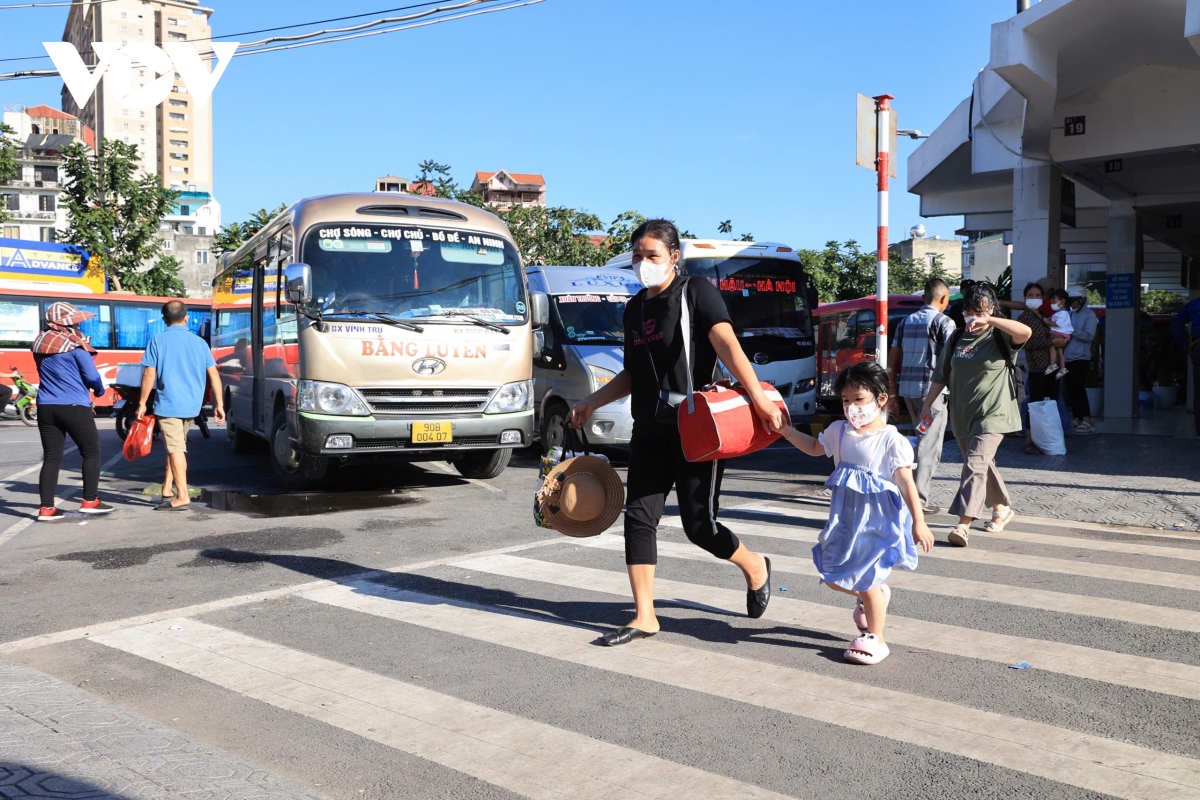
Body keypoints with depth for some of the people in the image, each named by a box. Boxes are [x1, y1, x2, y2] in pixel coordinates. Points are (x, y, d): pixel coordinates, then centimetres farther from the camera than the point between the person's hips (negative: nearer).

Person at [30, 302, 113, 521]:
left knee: (51, 457, 7)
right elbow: (91, 376, -9)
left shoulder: (39, 343, 8)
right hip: (74, 407, -6)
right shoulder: (75, 345, -11)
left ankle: (46, 508, 5)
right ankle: (89, 501, 9)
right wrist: (100, 390, 11)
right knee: (91, 452, 8)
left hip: (46, 407, 6)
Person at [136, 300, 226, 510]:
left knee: (175, 448, -5)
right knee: (176, 445, 18)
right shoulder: (199, 342, 7)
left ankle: (182, 496, -10)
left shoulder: (158, 341, -3)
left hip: (168, 404, -4)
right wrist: (219, 404, 7)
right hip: (191, 405, 4)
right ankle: (167, 489, 23)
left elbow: (149, 374, -6)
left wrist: (142, 403, 2)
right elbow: (213, 374, 4)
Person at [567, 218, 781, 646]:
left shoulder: (696, 292, -6)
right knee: (638, 517, 0)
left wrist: (758, 397, -32)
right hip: (650, 430, 7)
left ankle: (755, 567, 29)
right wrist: (592, 402, 18)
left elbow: (727, 345, -21)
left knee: (699, 523, -2)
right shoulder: (635, 308, 14)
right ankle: (644, 617, 10)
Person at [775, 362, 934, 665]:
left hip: (878, 521, -6)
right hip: (845, 518, 6)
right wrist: (785, 429, 14)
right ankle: (875, 595, 39)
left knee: (866, 579, -2)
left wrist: (918, 522, -16)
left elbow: (906, 483, -15)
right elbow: (814, 448, 22)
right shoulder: (839, 431, 3)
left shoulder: (892, 441, -15)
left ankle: (875, 639, 18)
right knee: (833, 576, 10)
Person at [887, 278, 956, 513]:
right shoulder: (944, 322, -4)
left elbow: (892, 358, 14)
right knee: (929, 444, -1)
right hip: (931, 389, -6)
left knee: (922, 438, 21)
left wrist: (892, 391, 17)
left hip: (907, 388, 6)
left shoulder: (906, 321, 14)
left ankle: (921, 487, 26)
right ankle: (919, 499, -2)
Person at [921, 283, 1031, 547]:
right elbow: (941, 376, 15)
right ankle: (1002, 508, 38)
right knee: (983, 465, 18)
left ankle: (963, 524, -21)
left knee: (975, 464, -17)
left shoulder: (999, 337, -5)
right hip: (962, 415, 6)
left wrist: (988, 320, -32)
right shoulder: (957, 340, 10)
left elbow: (1026, 332, -28)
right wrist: (928, 405, 11)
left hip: (992, 414, -6)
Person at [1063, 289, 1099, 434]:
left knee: (1078, 389, -9)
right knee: (1071, 389, 8)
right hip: (1068, 357, 6)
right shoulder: (1070, 314, 13)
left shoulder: (1089, 315, -4)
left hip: (1081, 358, -6)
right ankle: (1076, 420, 16)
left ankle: (1086, 422, -7)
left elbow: (1089, 336, -14)